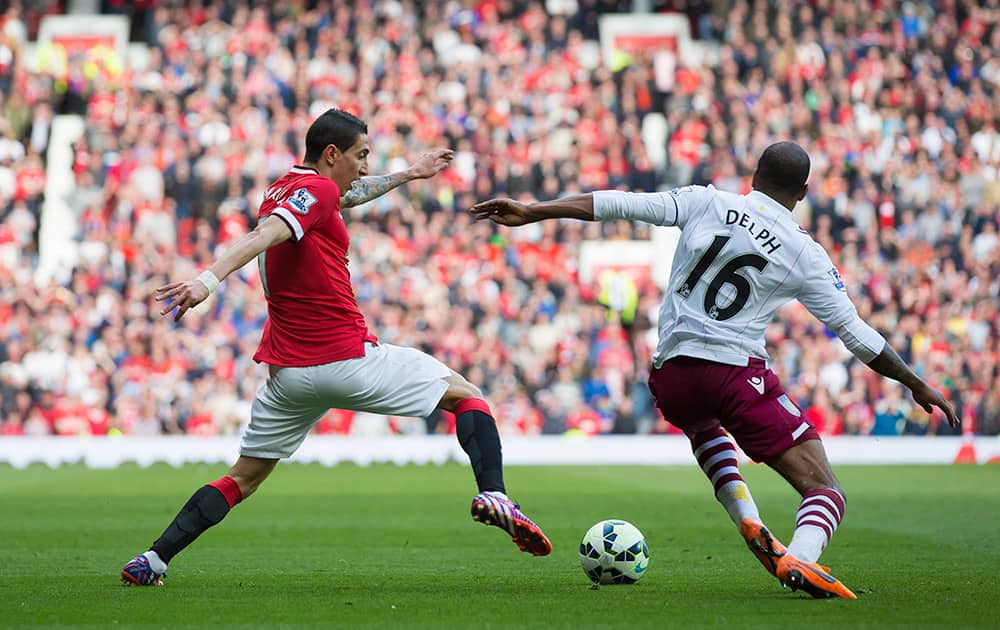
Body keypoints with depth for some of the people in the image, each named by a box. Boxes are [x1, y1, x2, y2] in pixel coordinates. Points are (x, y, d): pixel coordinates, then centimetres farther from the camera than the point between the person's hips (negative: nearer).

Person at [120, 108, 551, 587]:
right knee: (465, 395, 6)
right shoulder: (315, 189, -10)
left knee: (244, 476, 14)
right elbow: (265, 235, -27)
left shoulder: (284, 190, 17)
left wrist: (407, 175, 48)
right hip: (348, 360, -8)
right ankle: (493, 495, -15)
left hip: (287, 369, 8)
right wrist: (209, 279, -42)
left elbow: (346, 195, 38)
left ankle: (153, 560, 4)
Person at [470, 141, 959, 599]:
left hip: (671, 377, 4)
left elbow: (618, 204, 2)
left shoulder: (706, 203, 6)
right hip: (739, 372, -3)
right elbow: (855, 333, 5)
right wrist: (917, 385, 17)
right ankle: (800, 559, -33)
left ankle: (749, 523, 17)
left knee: (703, 424, 40)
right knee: (825, 491, 0)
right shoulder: (805, 255, 3)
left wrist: (531, 212, 9)